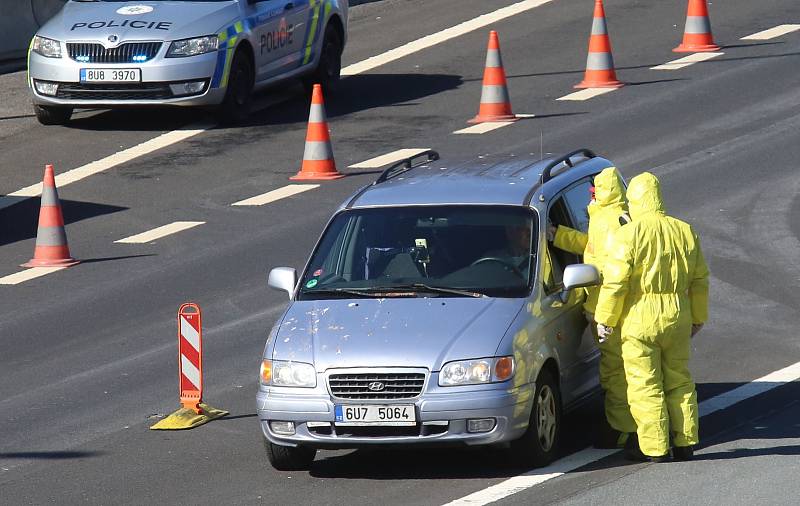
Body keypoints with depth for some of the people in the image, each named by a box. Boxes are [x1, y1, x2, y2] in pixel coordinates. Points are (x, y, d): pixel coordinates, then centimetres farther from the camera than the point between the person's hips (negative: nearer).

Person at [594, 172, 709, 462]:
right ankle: (684, 443, 17)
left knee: (645, 384, 0)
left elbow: (615, 282, -14)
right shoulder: (685, 232, 7)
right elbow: (699, 281, 13)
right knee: (679, 381, 15)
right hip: (677, 318, 5)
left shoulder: (628, 235, -10)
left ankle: (654, 448, 0)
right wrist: (698, 317, 24)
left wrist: (605, 318, -5)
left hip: (640, 319, -5)